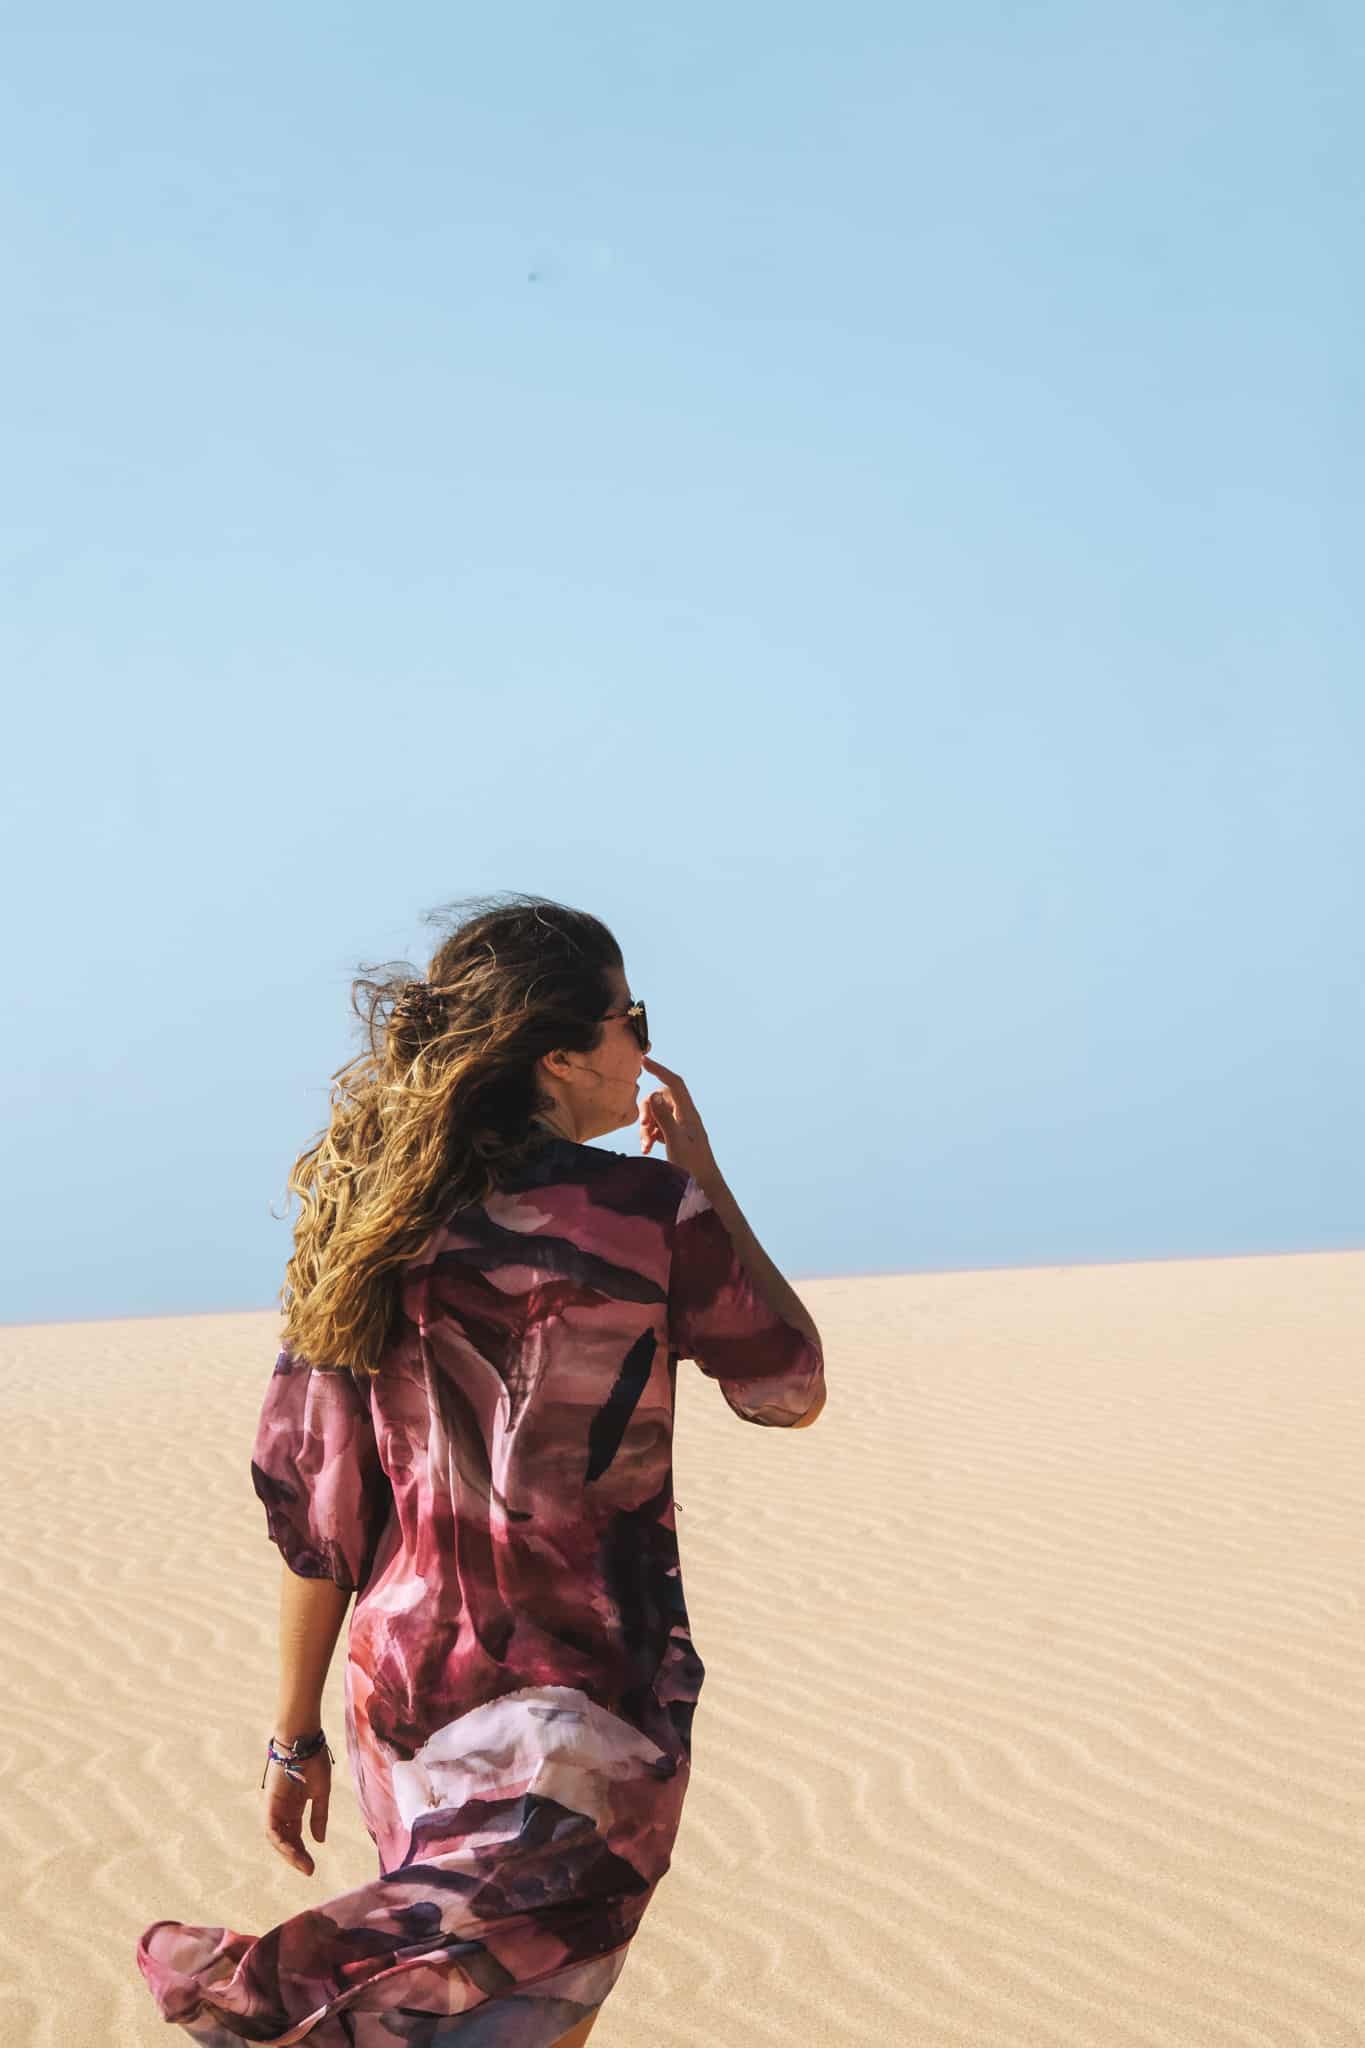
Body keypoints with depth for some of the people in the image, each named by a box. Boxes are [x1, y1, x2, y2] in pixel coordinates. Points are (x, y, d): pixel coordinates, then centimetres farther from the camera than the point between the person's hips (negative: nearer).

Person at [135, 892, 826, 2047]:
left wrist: (297, 1735, 10)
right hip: (586, 1706, -5)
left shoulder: (368, 1226, 1)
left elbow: (311, 1504, 2)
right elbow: (792, 1390, 4)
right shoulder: (650, 1213, -11)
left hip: (404, 1695, 6)